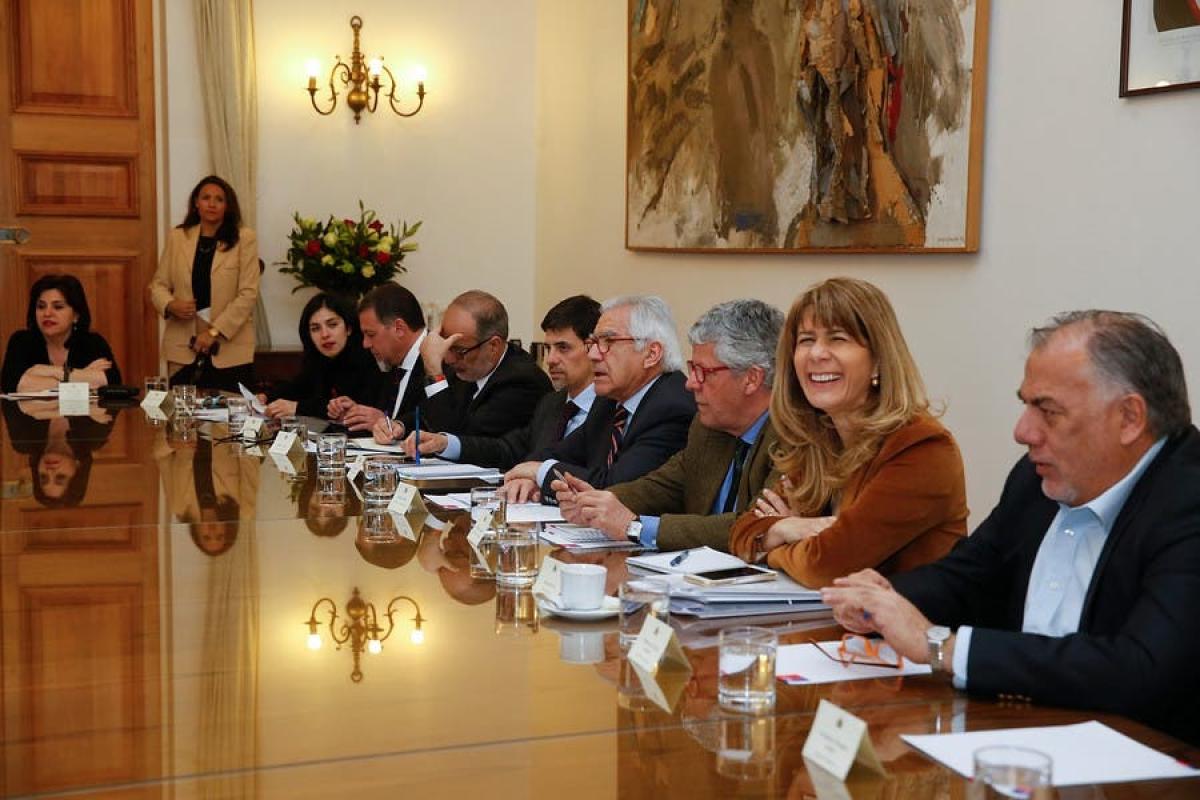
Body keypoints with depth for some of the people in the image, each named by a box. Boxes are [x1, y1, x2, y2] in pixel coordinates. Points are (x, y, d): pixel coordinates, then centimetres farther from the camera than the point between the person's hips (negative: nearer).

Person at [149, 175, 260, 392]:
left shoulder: (244, 239, -1)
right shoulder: (177, 237, 9)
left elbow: (248, 293, -6)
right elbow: (158, 284, 14)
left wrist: (215, 332, -13)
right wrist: (170, 305, -9)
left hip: (231, 351, -2)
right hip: (183, 350, 2)